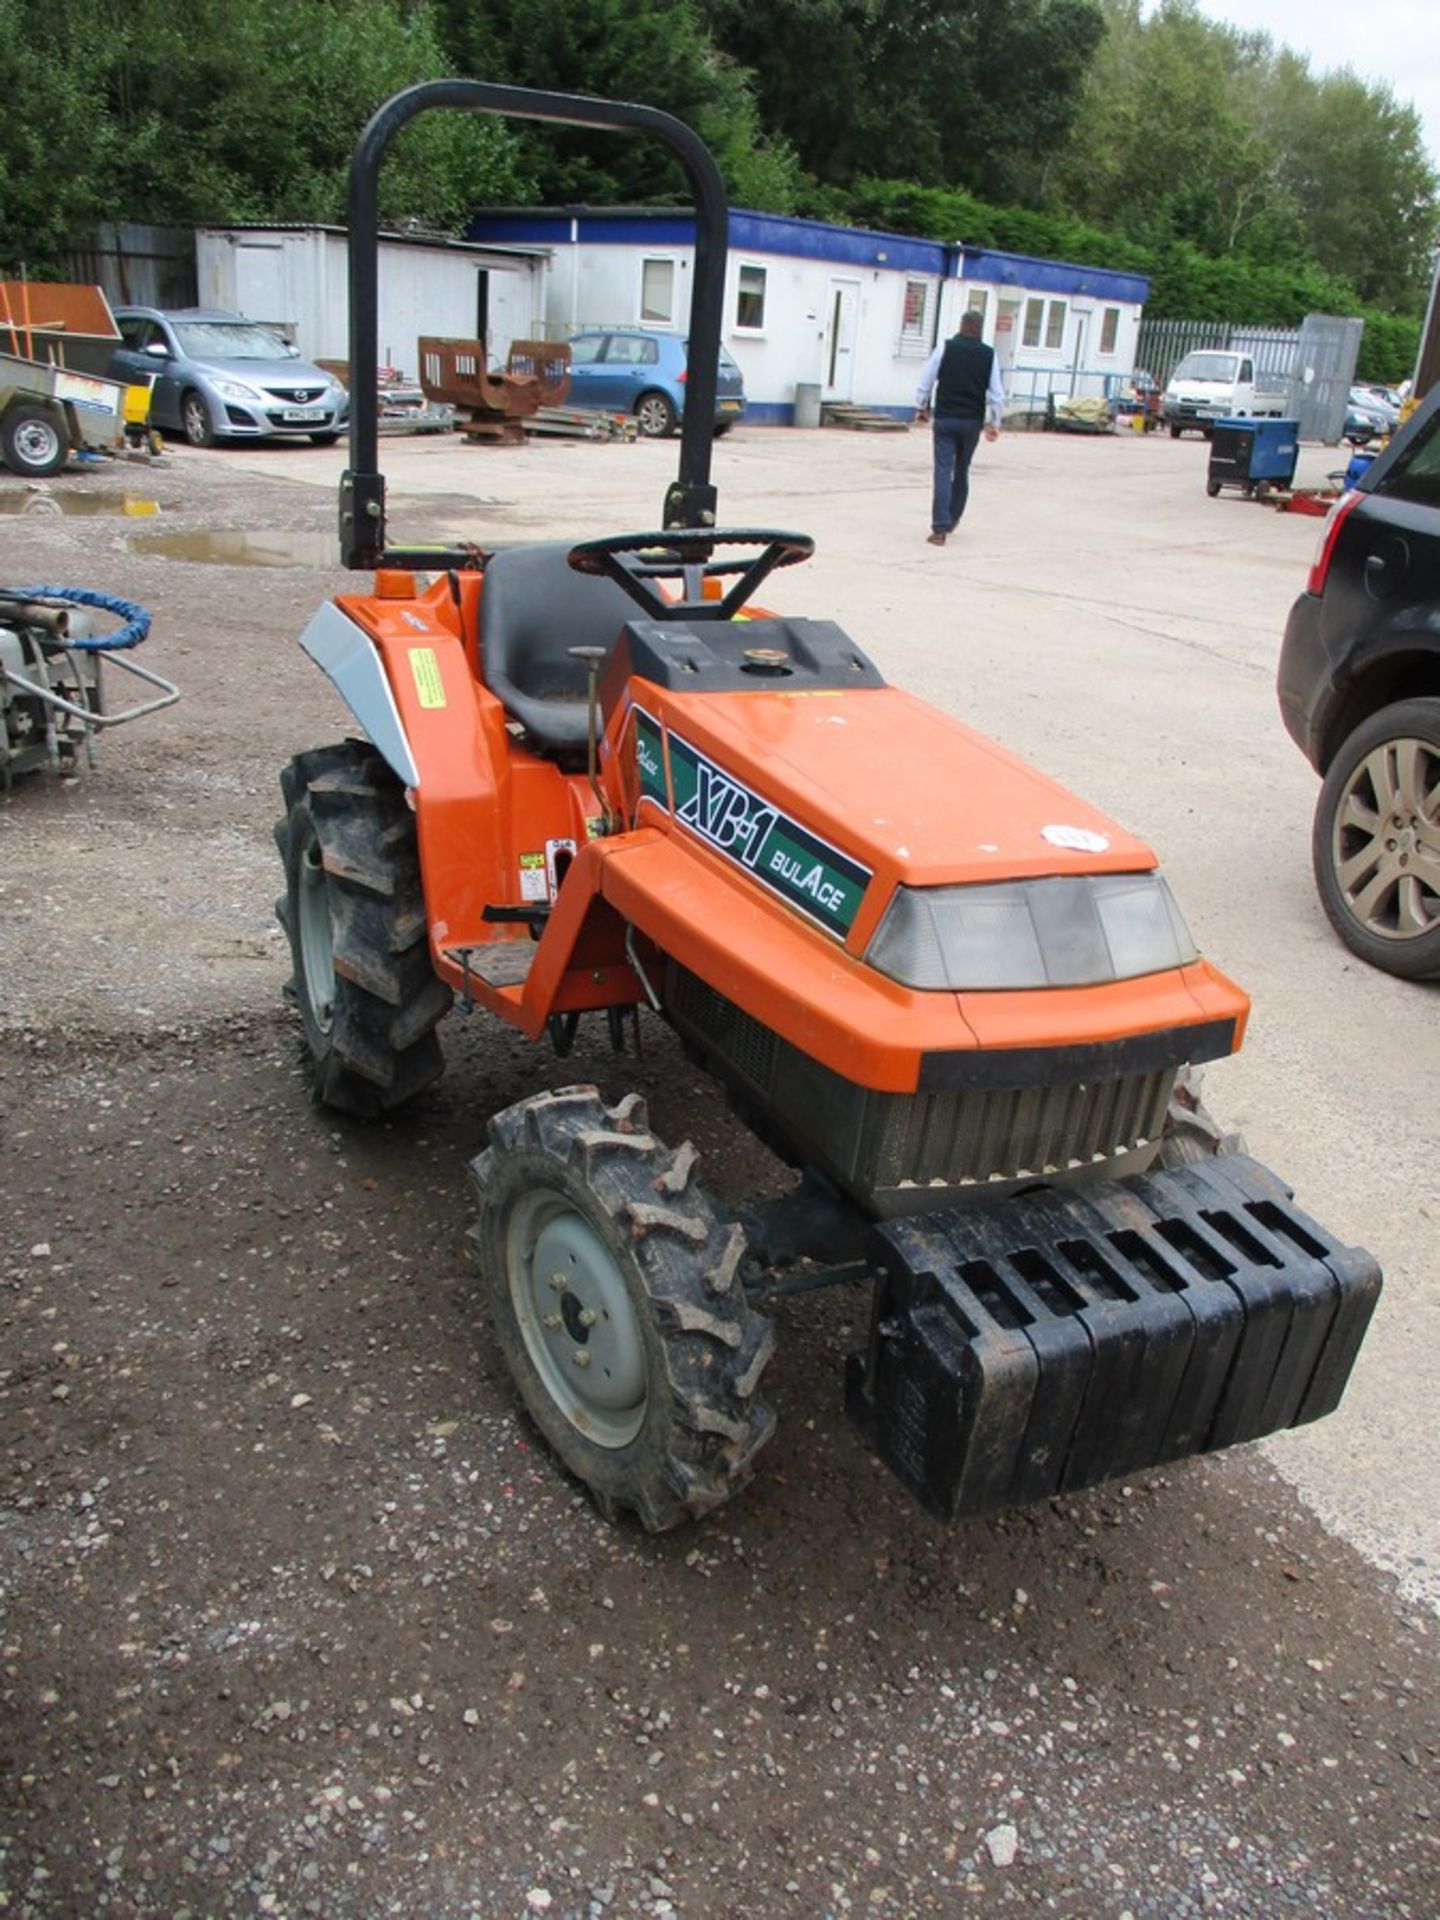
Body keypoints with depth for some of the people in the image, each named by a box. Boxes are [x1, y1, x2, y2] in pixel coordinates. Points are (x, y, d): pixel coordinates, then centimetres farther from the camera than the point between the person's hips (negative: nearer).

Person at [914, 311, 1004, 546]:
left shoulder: (945, 347, -3)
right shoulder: (989, 354, 2)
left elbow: (925, 382, 0)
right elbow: (996, 394, 3)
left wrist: (921, 407, 15)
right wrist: (994, 423, 13)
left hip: (945, 419, -2)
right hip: (972, 421, 2)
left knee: (943, 471, -6)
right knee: (962, 471, 18)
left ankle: (940, 527, -17)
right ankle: (952, 520, 30)